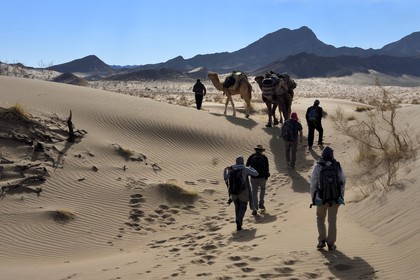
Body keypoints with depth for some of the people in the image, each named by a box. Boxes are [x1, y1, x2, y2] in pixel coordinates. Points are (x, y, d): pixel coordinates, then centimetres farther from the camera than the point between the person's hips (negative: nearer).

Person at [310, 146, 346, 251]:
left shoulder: (317, 167, -9)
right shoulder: (337, 166, -4)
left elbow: (313, 184, -7)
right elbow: (343, 182, 1)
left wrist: (313, 198, 3)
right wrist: (341, 195, 14)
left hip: (321, 198, -1)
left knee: (320, 218, 19)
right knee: (332, 220, 11)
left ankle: (322, 240, 10)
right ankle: (331, 243, 11)